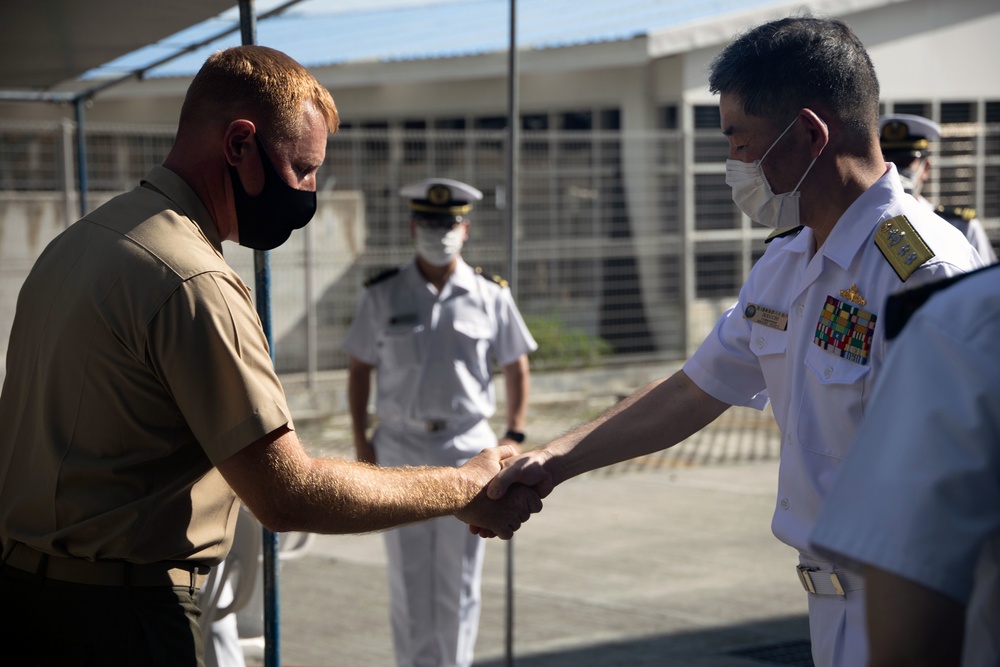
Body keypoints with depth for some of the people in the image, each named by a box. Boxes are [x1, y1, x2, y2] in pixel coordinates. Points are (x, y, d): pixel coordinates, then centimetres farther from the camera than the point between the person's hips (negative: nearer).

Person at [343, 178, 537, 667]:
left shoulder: (491, 297, 3)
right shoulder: (382, 296, 3)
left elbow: (516, 367, 10)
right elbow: (359, 370, 7)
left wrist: (514, 437, 1)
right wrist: (361, 441, -1)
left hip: (468, 449, 0)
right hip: (401, 449, 0)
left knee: (460, 581, 5)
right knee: (409, 579, 1)